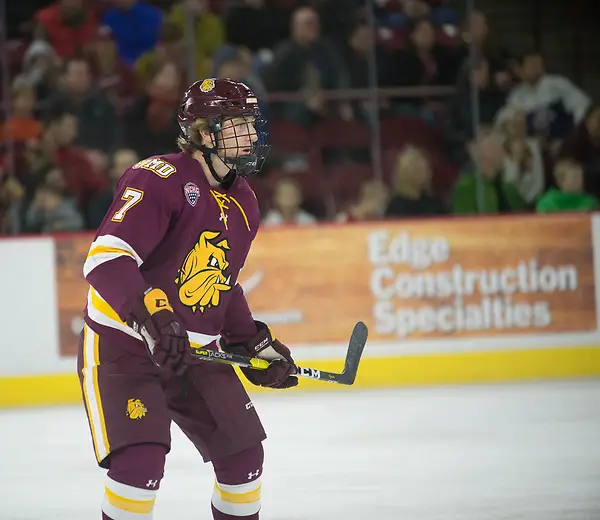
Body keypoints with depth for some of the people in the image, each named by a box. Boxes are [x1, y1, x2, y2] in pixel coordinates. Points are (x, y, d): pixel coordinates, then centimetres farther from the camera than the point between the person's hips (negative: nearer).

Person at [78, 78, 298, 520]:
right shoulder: (161, 179, -20)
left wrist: (253, 343, 15)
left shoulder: (243, 205, 9)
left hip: (195, 350, 8)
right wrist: (153, 319, -39)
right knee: (141, 460, -22)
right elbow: (106, 259, -29)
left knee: (244, 453, 5)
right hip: (123, 345, -8)